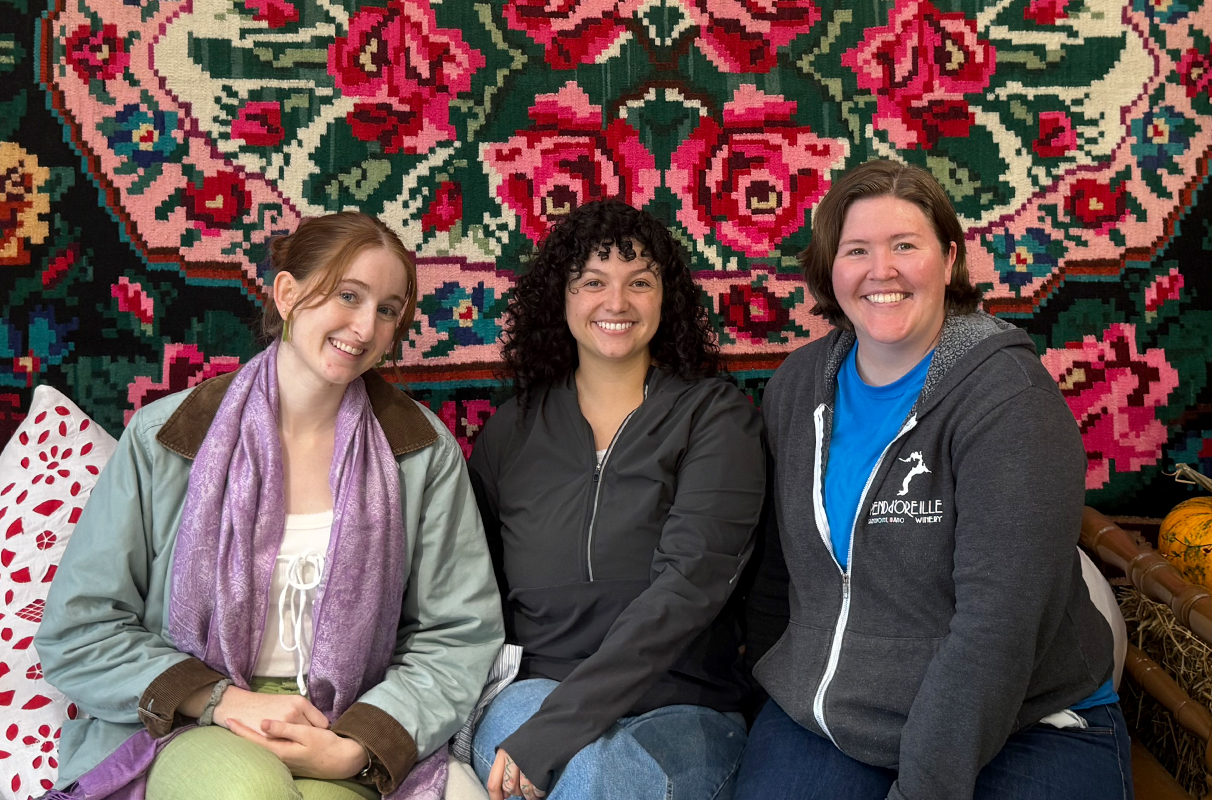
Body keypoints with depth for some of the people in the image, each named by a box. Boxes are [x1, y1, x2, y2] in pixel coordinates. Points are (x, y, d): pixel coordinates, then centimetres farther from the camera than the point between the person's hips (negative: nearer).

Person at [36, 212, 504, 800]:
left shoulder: (423, 452, 2)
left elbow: (459, 634, 2)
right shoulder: (165, 438, -2)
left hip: (345, 735, 0)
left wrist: (359, 746, -14)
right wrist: (222, 700, -13)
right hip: (181, 729, 0)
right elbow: (75, 631, 0)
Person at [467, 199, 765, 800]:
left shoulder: (716, 417, 1)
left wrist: (551, 730, -22)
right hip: (530, 689, 2)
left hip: (680, 710, -1)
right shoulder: (510, 430, 11)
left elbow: (689, 583, -13)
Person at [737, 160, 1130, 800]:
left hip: (1019, 730, -3)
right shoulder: (796, 386, 4)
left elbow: (999, 620, -21)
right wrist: (770, 679, 12)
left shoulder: (1007, 396, -14)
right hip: (820, 718, 4)